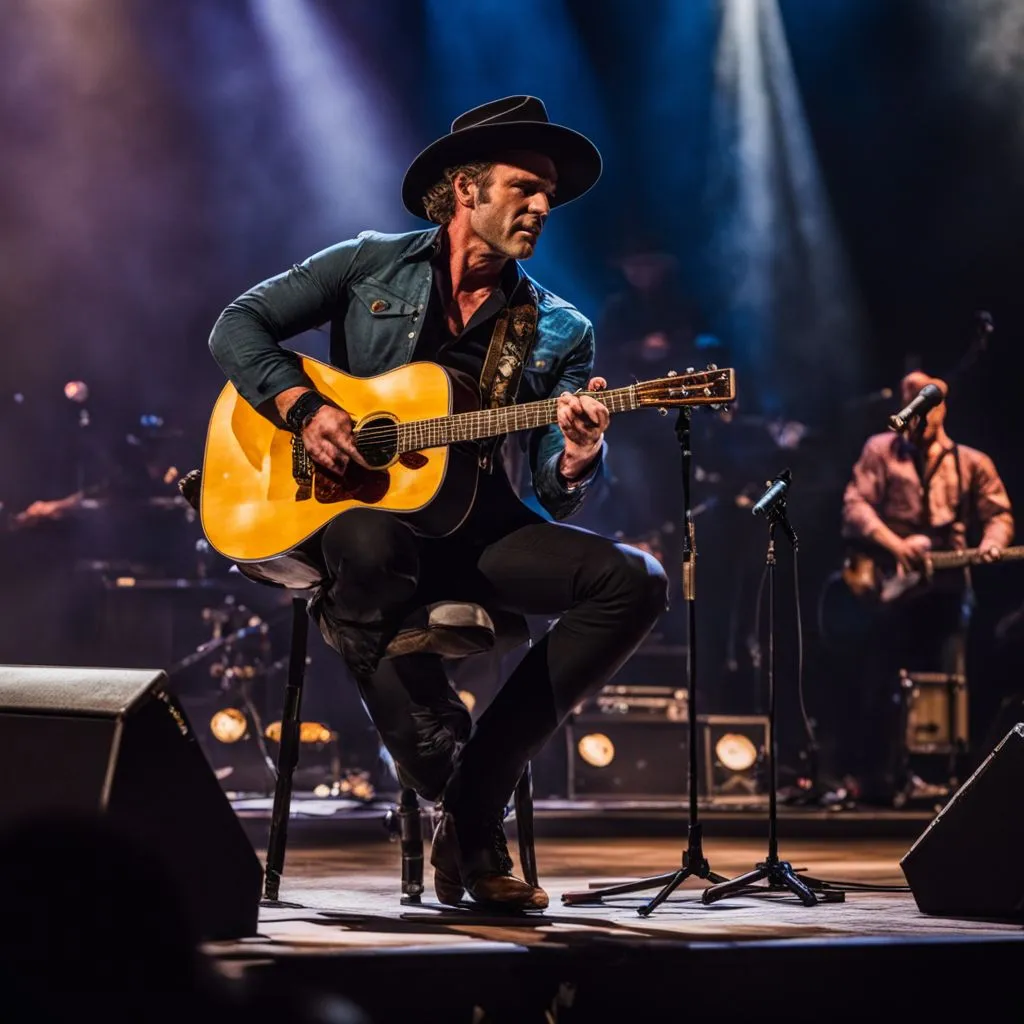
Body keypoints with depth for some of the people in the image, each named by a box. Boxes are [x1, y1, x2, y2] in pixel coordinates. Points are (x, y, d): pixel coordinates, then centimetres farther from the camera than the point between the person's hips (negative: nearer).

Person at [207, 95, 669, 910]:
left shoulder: (560, 332, 9)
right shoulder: (374, 265, 7)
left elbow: (553, 493, 1)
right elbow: (237, 327, 4)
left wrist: (576, 462, -24)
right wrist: (303, 407, -12)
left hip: (474, 528, 3)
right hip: (349, 508, -3)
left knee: (635, 582, -20)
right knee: (367, 543, -41)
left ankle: (478, 793, -18)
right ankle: (443, 773, -23)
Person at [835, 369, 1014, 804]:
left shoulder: (972, 463, 13)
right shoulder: (880, 450, 8)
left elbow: (999, 512, 8)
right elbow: (855, 505, -3)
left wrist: (992, 541, -15)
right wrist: (895, 546, -16)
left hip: (946, 587, 1)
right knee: (877, 684, -2)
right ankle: (875, 780, 5)